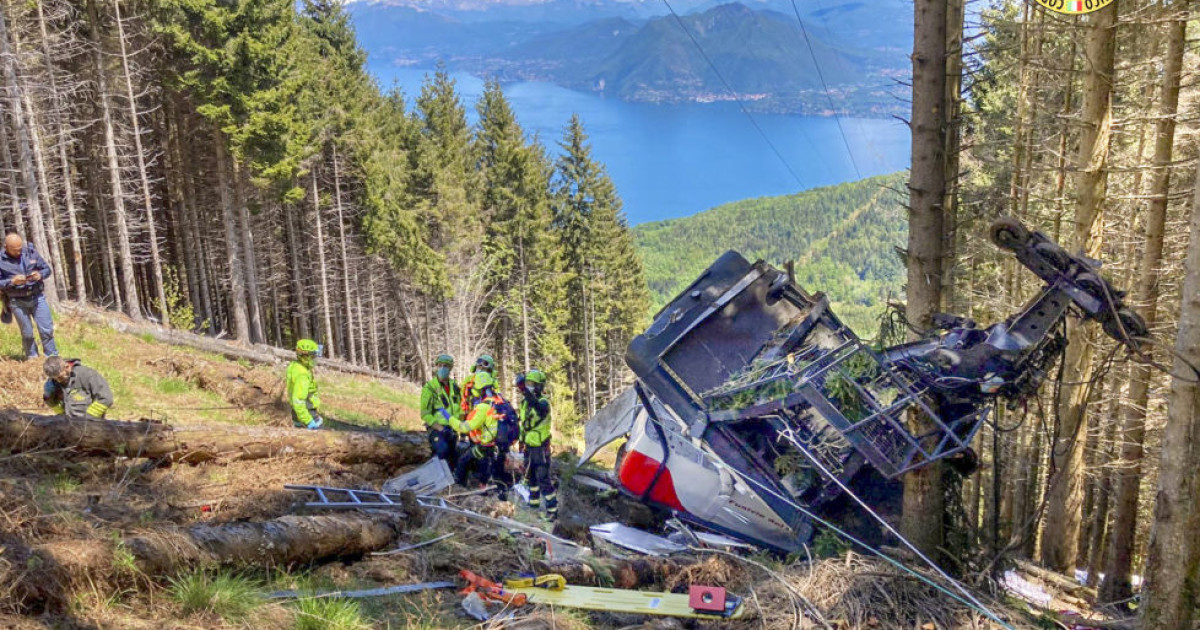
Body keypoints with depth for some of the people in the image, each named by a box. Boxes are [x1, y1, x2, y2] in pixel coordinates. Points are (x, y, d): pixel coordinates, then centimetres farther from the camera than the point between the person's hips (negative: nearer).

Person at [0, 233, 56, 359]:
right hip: (17, 301, -2)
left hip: (37, 297, 2)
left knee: (47, 329, 1)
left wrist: (40, 275, -15)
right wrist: (12, 281, -22)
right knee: (27, 333, 8)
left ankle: (53, 358, 12)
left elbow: (47, 269, 6)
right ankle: (32, 358, 23)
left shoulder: (31, 252, -1)